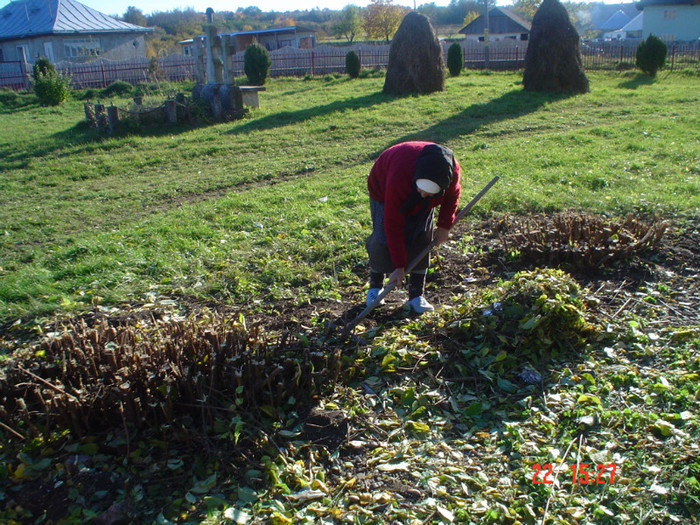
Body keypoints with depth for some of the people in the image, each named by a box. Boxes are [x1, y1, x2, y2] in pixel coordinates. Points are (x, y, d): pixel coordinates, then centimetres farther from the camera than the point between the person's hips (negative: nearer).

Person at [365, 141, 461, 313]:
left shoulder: (451, 169, -32)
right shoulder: (399, 177, -44)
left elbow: (452, 195, -4)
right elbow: (393, 224, -36)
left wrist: (444, 226, -12)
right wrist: (399, 266, -32)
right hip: (384, 191, -3)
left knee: (422, 241, -9)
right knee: (384, 240, -14)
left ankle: (417, 295, -2)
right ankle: (375, 285, 9)